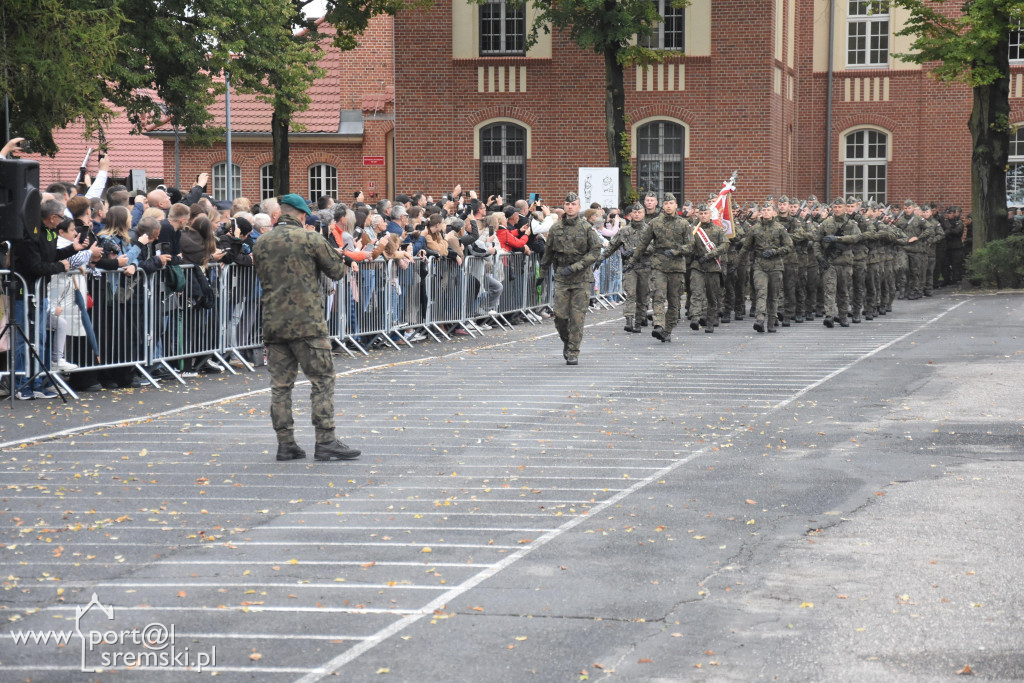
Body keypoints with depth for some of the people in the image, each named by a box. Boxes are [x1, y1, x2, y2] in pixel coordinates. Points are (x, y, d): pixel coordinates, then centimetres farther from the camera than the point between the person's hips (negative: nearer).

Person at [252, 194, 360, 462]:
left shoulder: (260, 244, 9)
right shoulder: (310, 239, -6)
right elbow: (338, 271, 0)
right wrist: (335, 255, 19)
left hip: (273, 323, 5)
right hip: (307, 322, -5)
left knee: (280, 384, 8)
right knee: (322, 380, 0)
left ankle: (285, 443, 8)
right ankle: (325, 442, -3)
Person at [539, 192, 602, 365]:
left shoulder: (587, 228, -4)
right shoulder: (556, 228, 5)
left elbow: (595, 251, -7)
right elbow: (549, 252, 18)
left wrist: (575, 267, -15)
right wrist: (543, 272, 25)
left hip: (582, 278, -2)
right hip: (561, 277, 2)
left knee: (577, 317, -4)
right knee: (560, 315, -4)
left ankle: (573, 352, 4)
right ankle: (566, 342, 23)